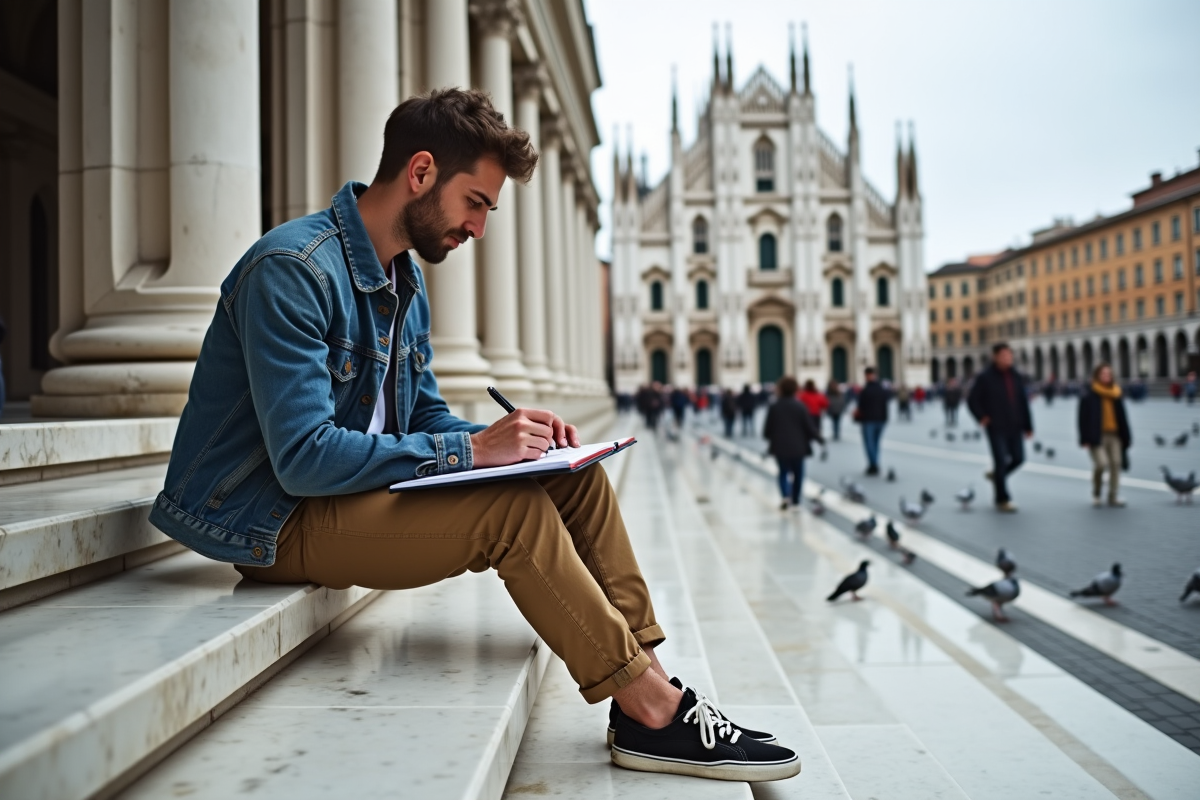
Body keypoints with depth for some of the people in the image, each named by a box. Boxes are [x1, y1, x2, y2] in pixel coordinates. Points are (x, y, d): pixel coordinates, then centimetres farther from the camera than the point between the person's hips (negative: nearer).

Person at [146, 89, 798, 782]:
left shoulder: (407, 281, 10)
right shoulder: (293, 270, -20)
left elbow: (425, 418, 14)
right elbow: (305, 457, -28)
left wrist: (504, 436, -7)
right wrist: (472, 450, -24)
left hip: (354, 490, 9)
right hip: (273, 521, -9)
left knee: (575, 478, -6)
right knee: (513, 509, -27)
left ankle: (646, 680, -8)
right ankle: (654, 711, -16)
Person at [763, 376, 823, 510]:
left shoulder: (774, 407, -6)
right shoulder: (800, 406, -9)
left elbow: (768, 428, -1)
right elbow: (810, 426, -6)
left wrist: (768, 437, 21)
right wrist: (819, 438, 8)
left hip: (780, 447, 1)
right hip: (798, 447, -1)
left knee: (783, 472, 13)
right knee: (798, 473, 15)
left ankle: (786, 495, -12)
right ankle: (795, 499, 19)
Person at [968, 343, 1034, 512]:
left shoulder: (1016, 377, 7)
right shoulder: (985, 378, -6)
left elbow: (1024, 403, 9)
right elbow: (972, 401, -1)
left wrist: (1028, 426, 7)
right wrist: (982, 418, -11)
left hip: (1014, 428, 5)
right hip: (996, 429, -5)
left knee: (1018, 458, 5)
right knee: (1001, 460, -5)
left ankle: (996, 475, 34)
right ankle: (1002, 499, 7)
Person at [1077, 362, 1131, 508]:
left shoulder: (1116, 395, 13)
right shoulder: (1088, 397, -2)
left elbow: (1122, 417, 15)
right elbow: (1083, 418, -5)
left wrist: (1126, 437, 11)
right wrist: (1085, 439, -12)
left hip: (1114, 435, 5)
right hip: (1097, 436, -5)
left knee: (1116, 463, -2)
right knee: (1101, 463, -17)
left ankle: (1113, 496, 8)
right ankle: (1096, 493, 6)